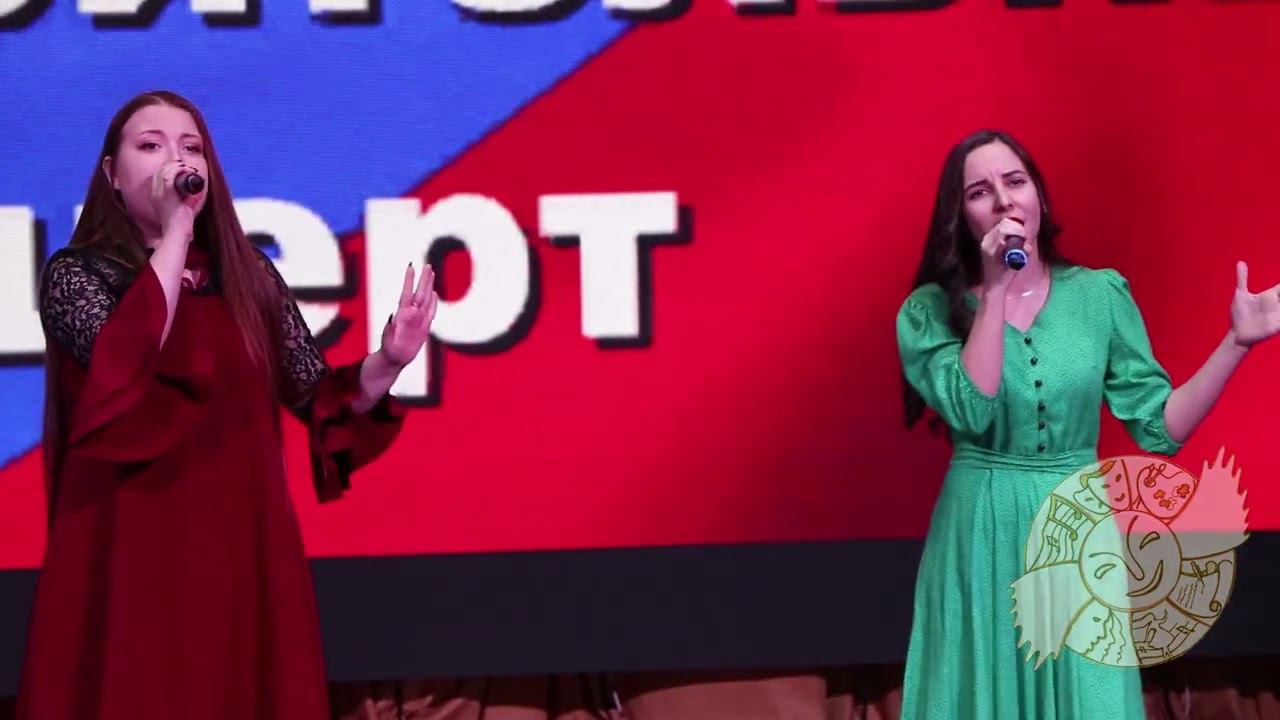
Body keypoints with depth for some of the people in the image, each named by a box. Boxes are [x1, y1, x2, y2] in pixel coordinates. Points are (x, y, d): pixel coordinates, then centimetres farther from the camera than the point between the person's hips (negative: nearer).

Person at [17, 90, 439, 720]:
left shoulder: (249, 274, 9)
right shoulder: (76, 272, -1)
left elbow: (319, 399, 6)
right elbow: (121, 367, -21)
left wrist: (385, 364, -13)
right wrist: (174, 233, -19)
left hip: (246, 549, 4)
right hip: (130, 552, -3)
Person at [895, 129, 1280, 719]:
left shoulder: (1100, 294, 0)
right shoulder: (931, 310, -4)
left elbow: (1160, 426, -2)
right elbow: (971, 412, -21)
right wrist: (995, 292, -20)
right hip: (979, 537, -1)